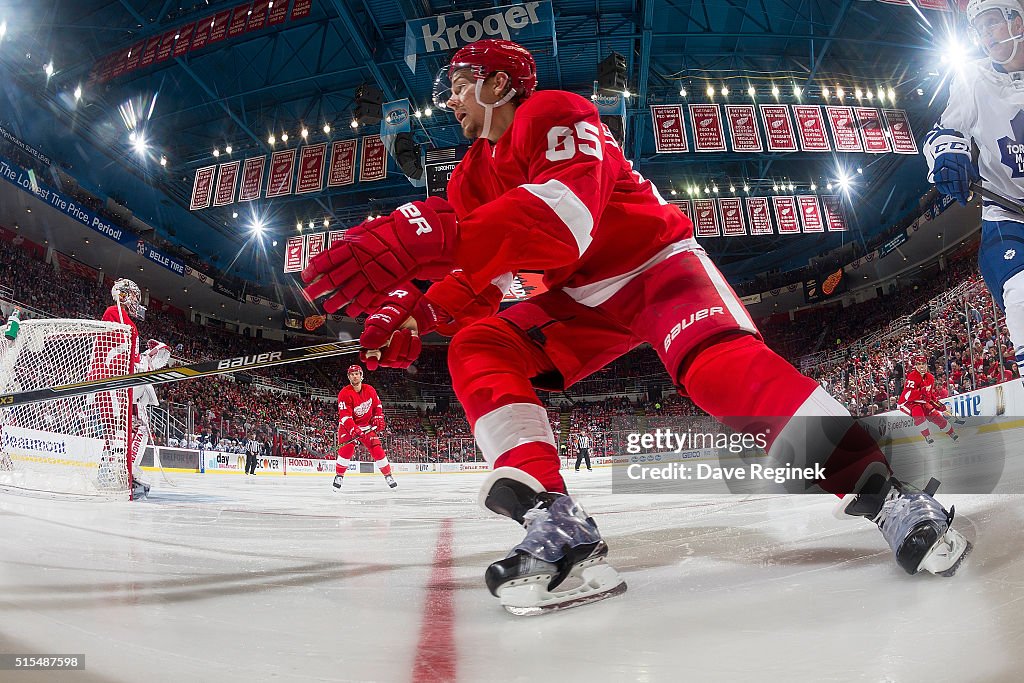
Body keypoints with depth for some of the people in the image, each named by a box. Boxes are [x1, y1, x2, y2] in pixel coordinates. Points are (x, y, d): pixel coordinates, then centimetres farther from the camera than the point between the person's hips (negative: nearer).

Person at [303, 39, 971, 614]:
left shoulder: (554, 113, -13)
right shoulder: (474, 174, 13)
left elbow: (566, 213, -35)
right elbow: (475, 274, 6)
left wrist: (432, 240, -46)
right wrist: (413, 314, -14)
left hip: (657, 261, -6)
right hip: (581, 300, 7)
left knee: (721, 364, -34)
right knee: (479, 346, -14)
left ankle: (887, 495, -22)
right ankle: (560, 527, -28)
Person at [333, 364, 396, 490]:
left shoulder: (370, 390, -6)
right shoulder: (345, 393, -21)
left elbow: (377, 405, 12)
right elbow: (345, 416, -28)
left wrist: (378, 419, 0)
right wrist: (354, 430, -39)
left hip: (366, 425, 3)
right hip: (348, 425, -3)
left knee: (377, 449, -3)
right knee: (346, 449, -20)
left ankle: (388, 475, 8)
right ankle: (339, 476, -4)